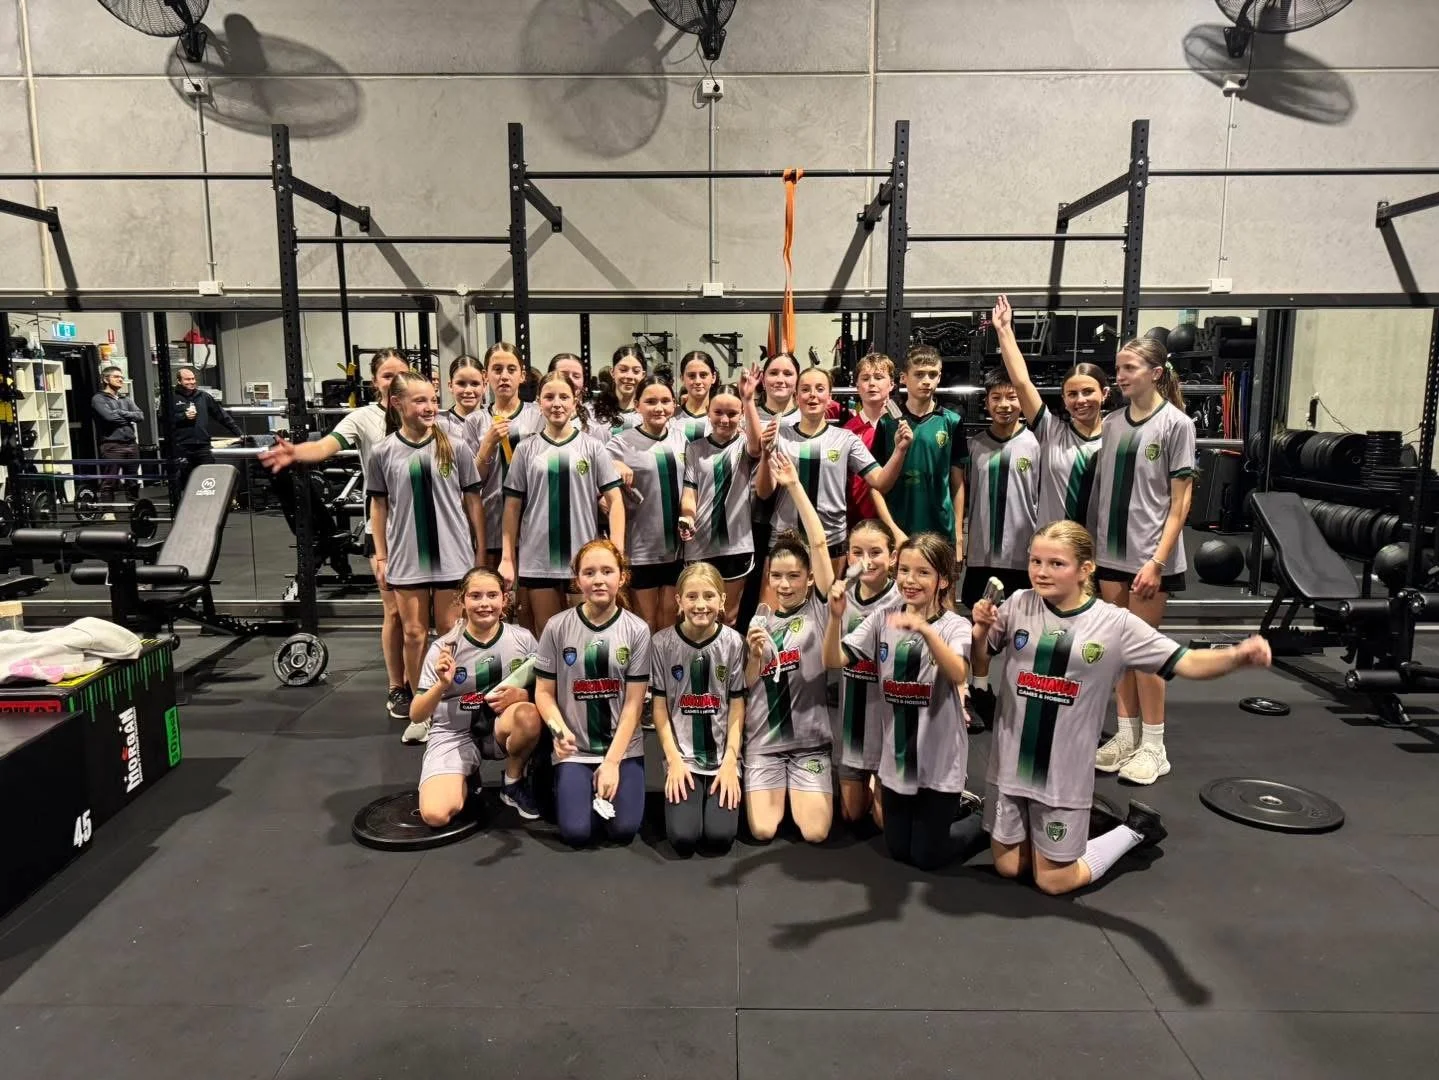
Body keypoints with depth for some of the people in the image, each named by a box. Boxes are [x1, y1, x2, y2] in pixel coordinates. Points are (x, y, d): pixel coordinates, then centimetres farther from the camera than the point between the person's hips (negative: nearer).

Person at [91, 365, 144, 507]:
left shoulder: (126, 399, 19)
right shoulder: (99, 399, 1)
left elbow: (140, 416, 4)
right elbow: (109, 416, -16)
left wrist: (120, 413, -7)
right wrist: (128, 417, -1)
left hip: (131, 444, 6)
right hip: (111, 446, -6)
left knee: (133, 482, 12)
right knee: (109, 482, -3)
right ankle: (108, 513, 0)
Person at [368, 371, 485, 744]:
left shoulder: (454, 447, -2)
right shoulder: (383, 453, 0)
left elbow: (473, 501, 3)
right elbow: (378, 506, 7)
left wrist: (480, 549, 2)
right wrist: (380, 556, 4)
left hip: (452, 555, -1)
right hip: (406, 557, 1)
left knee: (449, 634, 8)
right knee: (413, 634, 8)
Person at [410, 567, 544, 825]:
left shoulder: (523, 639, -8)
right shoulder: (443, 648, -10)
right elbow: (416, 716, -10)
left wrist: (523, 695, -21)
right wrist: (441, 685, -30)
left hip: (503, 726, 1)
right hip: (454, 733, -1)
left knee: (529, 715, -35)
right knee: (436, 815, -24)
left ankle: (513, 782, -4)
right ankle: (466, 780, 13)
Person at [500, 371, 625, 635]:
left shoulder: (592, 446, 3)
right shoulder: (526, 449, 5)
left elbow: (614, 500, 0)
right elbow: (513, 506, 6)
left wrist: (618, 552, -9)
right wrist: (507, 558, 1)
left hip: (585, 557, -1)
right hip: (537, 559, 1)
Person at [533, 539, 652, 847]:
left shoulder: (637, 630, -6)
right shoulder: (557, 627, -6)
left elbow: (634, 702, -7)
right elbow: (544, 692, 0)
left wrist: (612, 761, -12)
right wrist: (559, 729, -20)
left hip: (624, 748, 0)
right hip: (574, 750, 0)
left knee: (623, 830, -13)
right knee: (576, 833, -14)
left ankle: (605, 790, 18)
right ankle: (568, 787, 18)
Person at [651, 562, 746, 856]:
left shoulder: (733, 642, -4)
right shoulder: (662, 643, -6)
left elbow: (737, 706, -1)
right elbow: (660, 706, -1)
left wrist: (730, 761, -9)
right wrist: (674, 759, -9)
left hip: (723, 756, 1)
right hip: (682, 756, 0)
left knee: (719, 837, -14)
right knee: (683, 838, -16)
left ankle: (714, 797, 17)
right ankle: (684, 800, 16)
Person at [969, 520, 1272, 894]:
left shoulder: (1115, 624, -10)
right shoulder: (1018, 605, -6)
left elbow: (1186, 663, -11)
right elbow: (979, 665, 2)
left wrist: (1240, 655, -30)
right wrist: (981, 629, -18)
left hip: (1064, 773, -2)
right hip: (1011, 764, 3)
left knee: (1053, 882, 11)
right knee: (1008, 867, 15)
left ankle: (1134, 828, 33)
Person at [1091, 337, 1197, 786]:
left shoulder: (1175, 423, -7)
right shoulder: (1113, 422, 7)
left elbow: (1180, 499, -9)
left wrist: (1157, 560, -16)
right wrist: (1092, 543, 5)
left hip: (1149, 554, -5)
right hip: (1111, 550, 5)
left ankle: (1153, 746, 14)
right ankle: (1126, 734, 22)